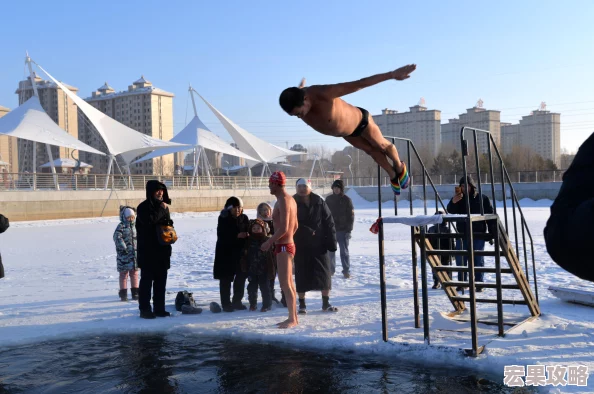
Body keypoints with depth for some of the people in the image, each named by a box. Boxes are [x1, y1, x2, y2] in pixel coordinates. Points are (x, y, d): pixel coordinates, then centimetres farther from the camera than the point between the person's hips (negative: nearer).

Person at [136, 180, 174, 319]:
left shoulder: (163, 206, 13)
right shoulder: (144, 207, -10)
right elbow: (149, 220, -29)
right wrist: (161, 209, -18)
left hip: (162, 250, 7)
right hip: (148, 251, -7)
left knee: (161, 281, 10)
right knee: (147, 280, -1)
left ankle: (159, 308, 18)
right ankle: (145, 310, 5)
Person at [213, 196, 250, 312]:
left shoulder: (244, 218, 4)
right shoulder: (223, 219, -8)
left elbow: (248, 233, 7)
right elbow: (221, 236, -16)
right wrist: (236, 236, -25)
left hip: (240, 252, 4)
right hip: (226, 253, -4)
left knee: (241, 277, 7)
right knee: (226, 279, 1)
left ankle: (237, 302, 20)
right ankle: (226, 304, 8)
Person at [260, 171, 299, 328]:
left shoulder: (283, 201, -18)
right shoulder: (290, 199, 12)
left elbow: (283, 228, -24)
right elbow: (295, 226, 17)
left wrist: (269, 242, -15)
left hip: (283, 247, -10)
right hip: (289, 244, 10)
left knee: (285, 284, -6)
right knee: (289, 283, 14)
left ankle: (292, 319, -1)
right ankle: (293, 317, 21)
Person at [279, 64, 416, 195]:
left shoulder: (323, 94, -48)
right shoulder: (296, 99, -28)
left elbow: (360, 83, -46)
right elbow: (301, 87, 1)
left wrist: (392, 74, -46)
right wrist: (301, 85, 28)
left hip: (360, 121, -5)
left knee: (382, 145, 21)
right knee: (371, 151, 25)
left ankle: (400, 167, 49)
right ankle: (392, 174, 48)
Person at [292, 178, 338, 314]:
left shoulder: (319, 202, 0)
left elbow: (329, 222, 0)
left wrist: (331, 241, -5)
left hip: (319, 245, 1)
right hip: (301, 246, -1)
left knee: (325, 273, 5)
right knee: (302, 275, 5)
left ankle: (326, 303, 18)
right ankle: (302, 305, 18)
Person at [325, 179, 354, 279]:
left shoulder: (347, 200, -2)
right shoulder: (328, 199, 7)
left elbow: (351, 215, -2)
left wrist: (349, 229, -9)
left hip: (343, 230, -3)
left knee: (344, 251, -3)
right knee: (330, 251, 8)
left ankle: (346, 271, 2)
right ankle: (331, 269, 19)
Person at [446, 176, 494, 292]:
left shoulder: (482, 198, 3)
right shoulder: (459, 199, 8)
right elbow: (450, 211, -9)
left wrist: (492, 232, -6)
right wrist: (453, 202, -30)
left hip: (478, 235, -2)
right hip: (462, 234, 3)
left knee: (478, 260, 2)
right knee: (460, 260, 5)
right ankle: (461, 283, 14)